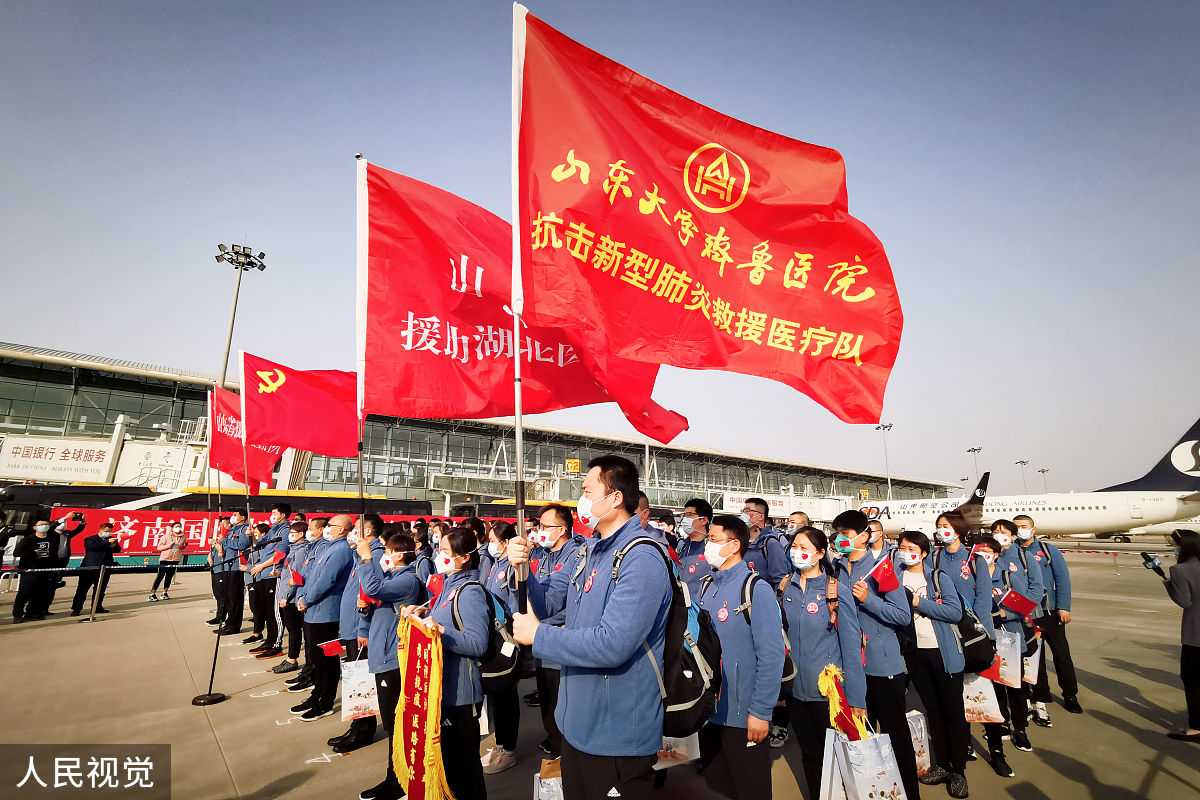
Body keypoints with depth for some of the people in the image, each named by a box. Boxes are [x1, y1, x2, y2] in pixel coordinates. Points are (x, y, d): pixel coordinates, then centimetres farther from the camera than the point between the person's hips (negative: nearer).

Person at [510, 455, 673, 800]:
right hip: (576, 721, 8)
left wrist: (538, 635, -22)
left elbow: (612, 645, -32)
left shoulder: (641, 559, -25)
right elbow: (544, 604, 7)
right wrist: (520, 566, -12)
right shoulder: (588, 552, 5)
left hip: (617, 736, -8)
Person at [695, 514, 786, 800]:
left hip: (744, 719, -6)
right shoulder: (706, 586, 5)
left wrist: (761, 712, -18)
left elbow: (771, 656, -17)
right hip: (708, 711, 6)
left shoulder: (757, 589, -15)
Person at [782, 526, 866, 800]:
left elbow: (851, 645, -11)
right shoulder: (785, 586, -1)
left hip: (829, 690, -4)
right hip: (794, 687, 4)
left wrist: (856, 698, -11)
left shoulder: (837, 591, -13)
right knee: (809, 754, 19)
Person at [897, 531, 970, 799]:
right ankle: (941, 765, 27)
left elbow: (956, 612, -15)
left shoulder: (939, 577, -7)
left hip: (943, 652, -3)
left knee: (953, 711, 5)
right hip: (914, 653, 3)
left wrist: (919, 602, -19)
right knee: (932, 710, 14)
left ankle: (958, 771, 19)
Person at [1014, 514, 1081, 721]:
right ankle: (1040, 701, 19)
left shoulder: (1049, 550, 1)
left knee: (1061, 653, 10)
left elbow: (1062, 578, -1)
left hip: (1050, 612, 0)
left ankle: (1070, 695, 29)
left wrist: (1064, 607, -8)